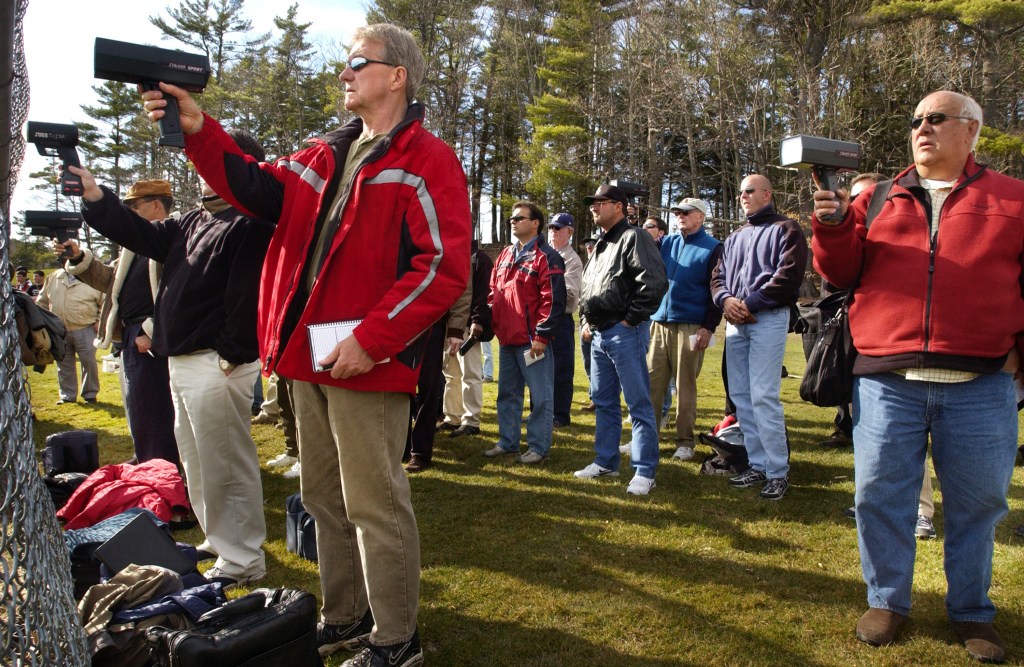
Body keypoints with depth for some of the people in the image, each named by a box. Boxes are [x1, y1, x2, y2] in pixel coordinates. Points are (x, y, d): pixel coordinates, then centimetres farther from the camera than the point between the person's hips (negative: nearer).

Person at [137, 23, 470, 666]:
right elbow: (260, 188, 15)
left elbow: (444, 267, -17)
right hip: (309, 355, 8)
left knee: (374, 504, 0)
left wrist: (371, 339, -20)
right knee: (324, 497, 18)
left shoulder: (427, 160, -7)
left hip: (366, 361, -8)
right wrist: (198, 131, 3)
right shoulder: (327, 155, 17)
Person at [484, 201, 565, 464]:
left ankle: (538, 447, 10)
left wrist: (541, 336, -17)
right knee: (507, 393, 15)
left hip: (532, 341, -8)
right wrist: (490, 321, 7)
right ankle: (507, 442, 27)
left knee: (540, 396, 1)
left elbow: (553, 300, -14)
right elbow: (494, 291, 20)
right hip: (506, 339, 8)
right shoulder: (505, 255, 15)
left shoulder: (546, 257, -9)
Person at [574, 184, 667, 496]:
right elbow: (586, 289, 28)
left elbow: (655, 281, -20)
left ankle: (644, 472, 2)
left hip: (625, 333, -9)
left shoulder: (633, 237, -8)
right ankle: (605, 462, 26)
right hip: (599, 334, 10)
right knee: (603, 401, 15)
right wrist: (586, 323, 16)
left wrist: (632, 319, -16)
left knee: (638, 403, -4)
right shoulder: (601, 245, 20)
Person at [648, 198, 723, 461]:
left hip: (690, 327, -4)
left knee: (685, 386, 2)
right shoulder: (666, 242, 14)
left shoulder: (713, 247, 0)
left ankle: (685, 442, 11)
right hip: (658, 323, 5)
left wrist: (709, 327, -11)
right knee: (652, 383, 4)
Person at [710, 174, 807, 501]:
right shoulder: (735, 237, 24)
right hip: (735, 322, 7)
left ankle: (778, 471, -3)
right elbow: (718, 275, 18)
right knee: (740, 396, 6)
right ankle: (757, 465, 15)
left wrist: (750, 303, -15)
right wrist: (725, 299, -4)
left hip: (768, 319, -7)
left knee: (764, 396, -13)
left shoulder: (785, 229, 2)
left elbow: (788, 275, -11)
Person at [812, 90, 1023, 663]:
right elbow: (843, 273, 7)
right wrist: (833, 225, -10)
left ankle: (972, 611, 28)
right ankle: (888, 601, 23)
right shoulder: (878, 200, 12)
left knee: (978, 502, 10)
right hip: (887, 383, 1)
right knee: (880, 495, 6)